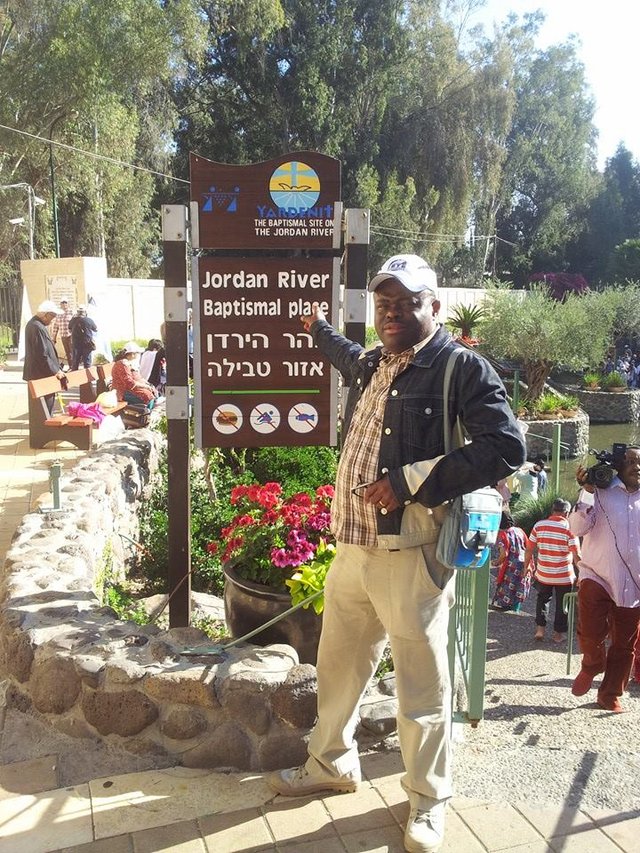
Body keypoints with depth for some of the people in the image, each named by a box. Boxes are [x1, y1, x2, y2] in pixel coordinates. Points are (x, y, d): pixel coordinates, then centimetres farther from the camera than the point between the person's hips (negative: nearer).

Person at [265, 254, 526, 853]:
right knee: (338, 665, 20)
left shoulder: (463, 369, -10)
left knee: (421, 684, 7)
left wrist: (411, 481, -22)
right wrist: (320, 330, 54)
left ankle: (428, 800, 30)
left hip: (411, 553, -7)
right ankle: (332, 764, 43)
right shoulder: (370, 365, 12)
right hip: (351, 547, 7)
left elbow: (506, 449, -20)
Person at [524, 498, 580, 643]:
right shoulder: (569, 528, -14)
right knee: (562, 604, 14)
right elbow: (576, 555, -16)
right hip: (564, 575, -2)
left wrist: (527, 566, 13)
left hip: (543, 574, 2)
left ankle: (540, 628, 17)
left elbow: (529, 549, -1)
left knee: (542, 599, 22)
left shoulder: (539, 525, -5)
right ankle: (558, 633, 22)